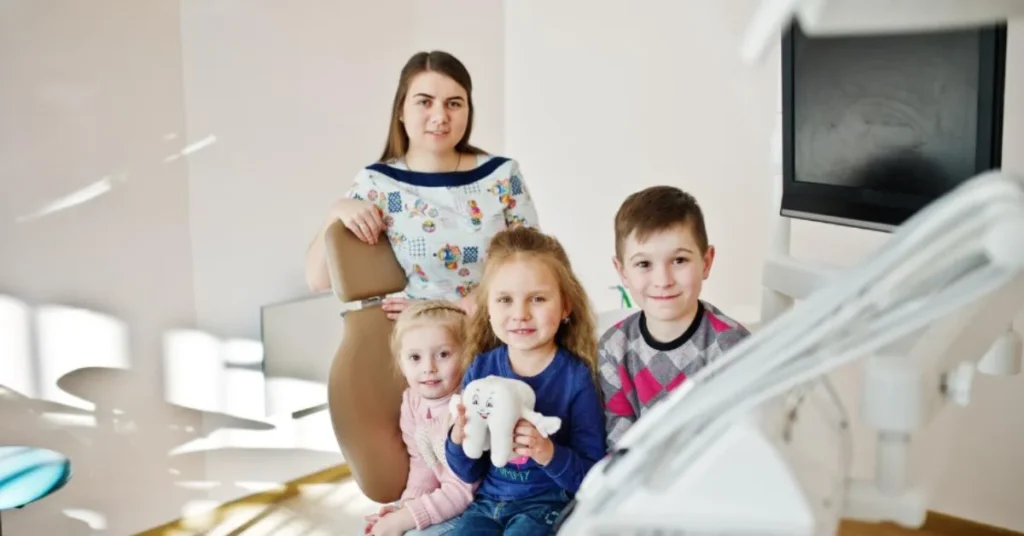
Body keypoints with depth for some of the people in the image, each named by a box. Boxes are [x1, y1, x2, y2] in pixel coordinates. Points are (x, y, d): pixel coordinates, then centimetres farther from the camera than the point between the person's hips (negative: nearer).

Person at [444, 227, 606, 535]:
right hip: (489, 500, 4)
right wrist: (459, 439, -14)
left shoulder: (576, 377, -11)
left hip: (549, 504, -3)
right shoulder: (481, 369, -1)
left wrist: (549, 454, -28)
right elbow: (469, 473, 7)